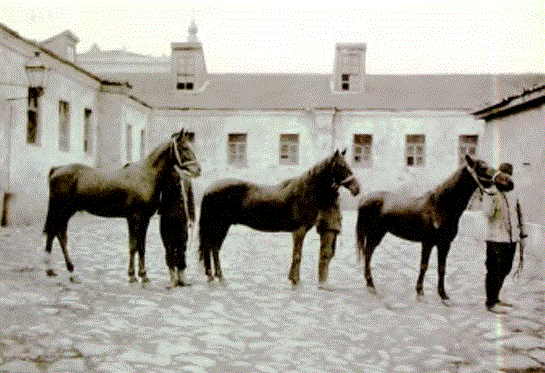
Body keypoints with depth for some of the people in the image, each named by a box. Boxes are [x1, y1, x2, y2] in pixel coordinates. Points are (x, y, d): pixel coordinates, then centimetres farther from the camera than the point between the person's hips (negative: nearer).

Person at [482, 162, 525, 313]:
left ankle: (495, 298, 30)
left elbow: (518, 212, 22)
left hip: (511, 238, 7)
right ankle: (491, 302, 6)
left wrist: (520, 230, 22)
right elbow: (488, 213, -22)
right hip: (496, 239, -7)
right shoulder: (491, 192, -9)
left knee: (505, 269, 16)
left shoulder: (513, 192, 11)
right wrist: (492, 197, -34)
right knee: (495, 271, -4)